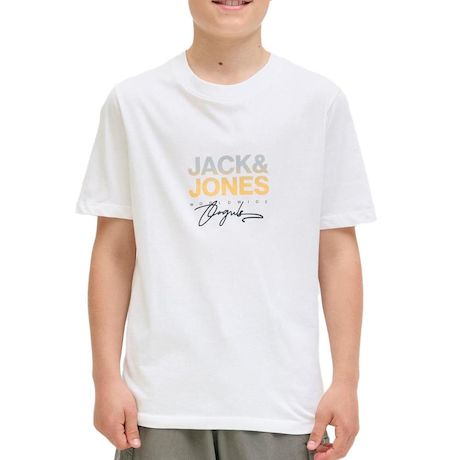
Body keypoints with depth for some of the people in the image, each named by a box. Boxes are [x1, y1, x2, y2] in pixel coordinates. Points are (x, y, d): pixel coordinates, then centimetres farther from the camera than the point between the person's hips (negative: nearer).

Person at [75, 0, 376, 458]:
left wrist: (346, 381, 0)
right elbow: (114, 250, 4)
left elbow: (337, 251, 3)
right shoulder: (133, 102, 2)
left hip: (280, 401, 0)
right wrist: (106, 378, 1)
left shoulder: (320, 100, 2)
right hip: (161, 399, 0)